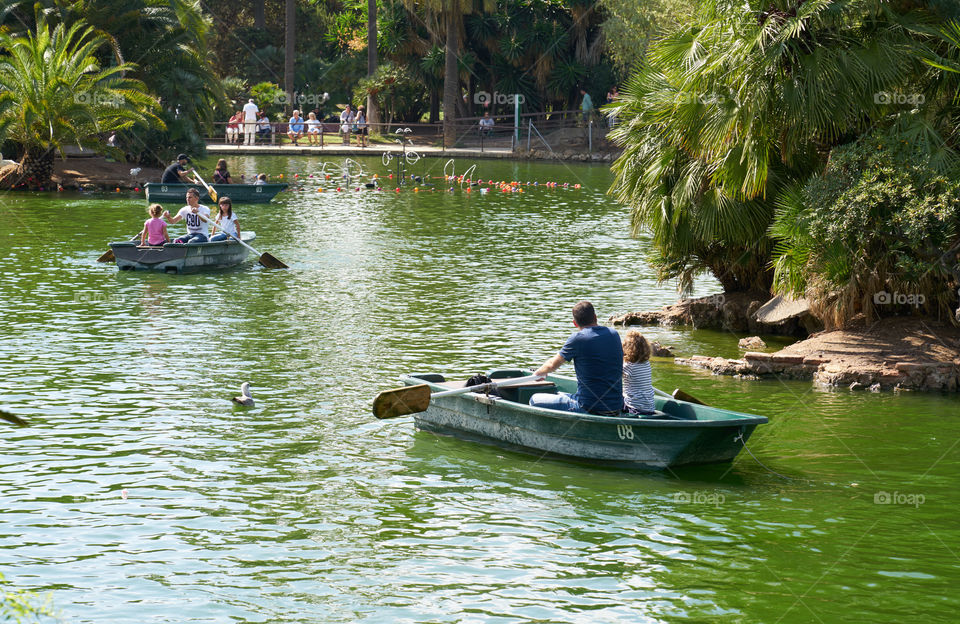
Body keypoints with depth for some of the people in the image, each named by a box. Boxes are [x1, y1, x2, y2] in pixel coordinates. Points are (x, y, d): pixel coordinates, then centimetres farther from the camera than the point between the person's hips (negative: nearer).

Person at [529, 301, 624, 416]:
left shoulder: (578, 338, -11)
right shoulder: (614, 335, 6)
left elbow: (553, 364, 2)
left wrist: (538, 373, 24)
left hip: (589, 409, -6)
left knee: (535, 400, 6)